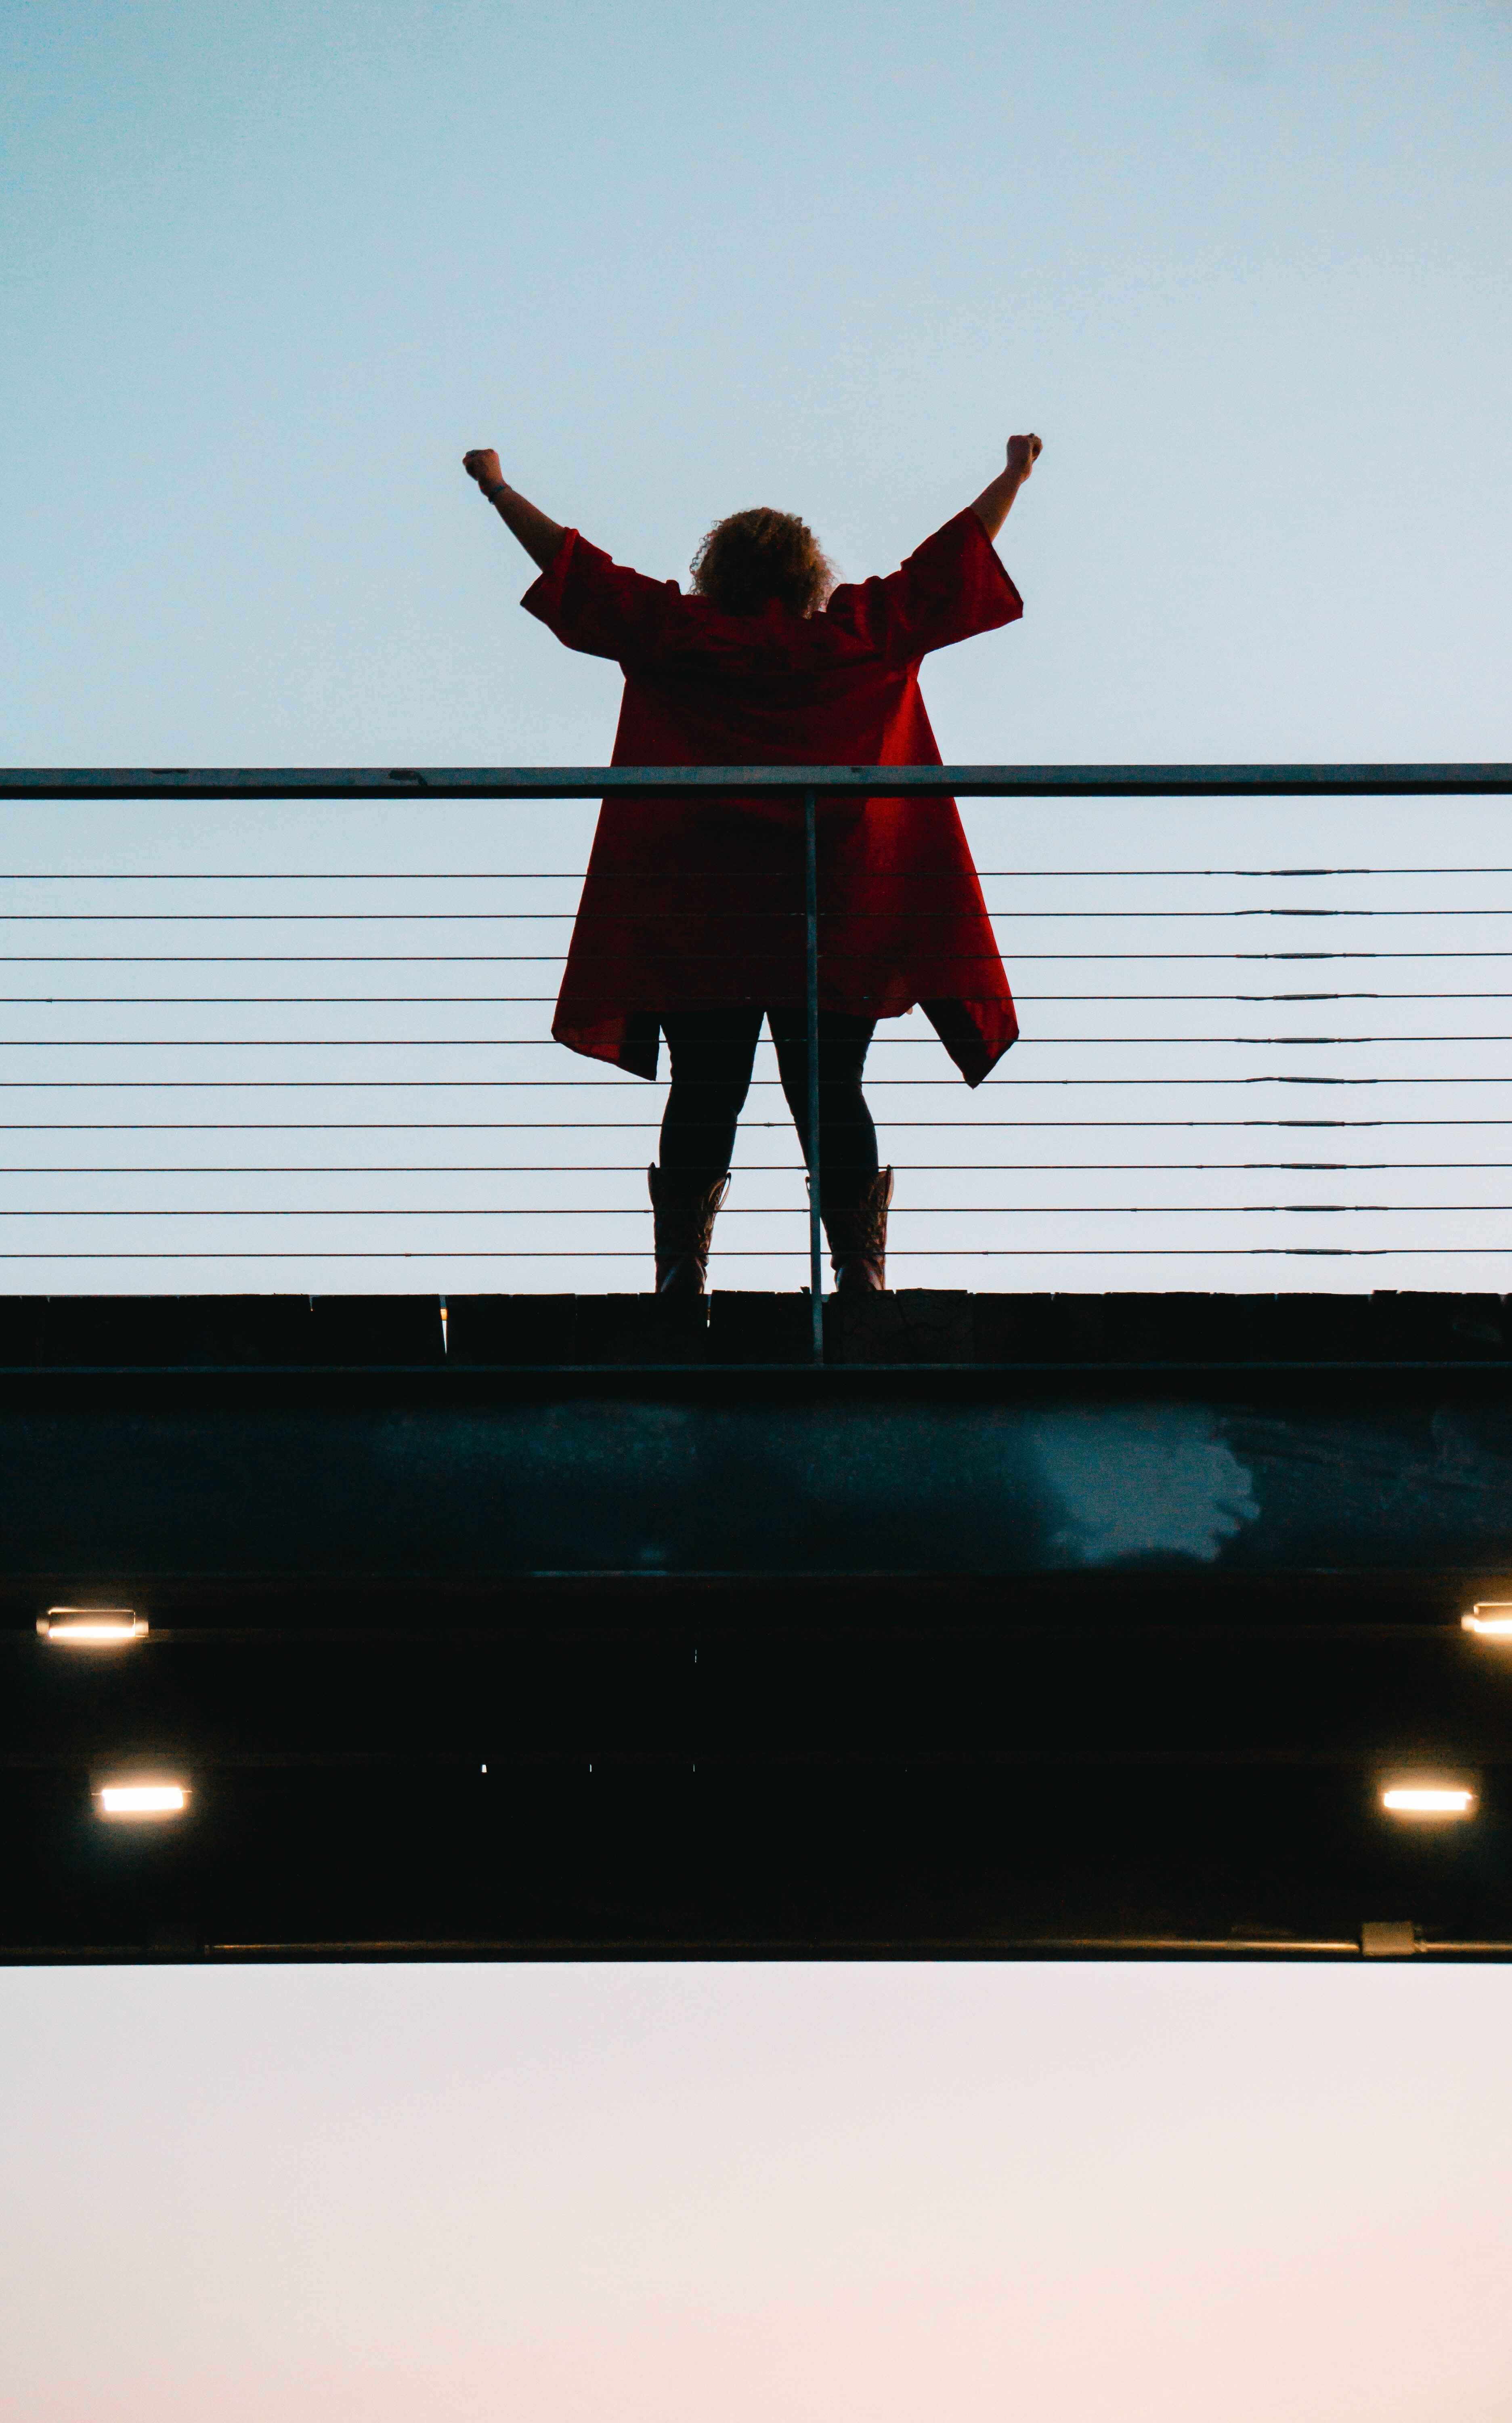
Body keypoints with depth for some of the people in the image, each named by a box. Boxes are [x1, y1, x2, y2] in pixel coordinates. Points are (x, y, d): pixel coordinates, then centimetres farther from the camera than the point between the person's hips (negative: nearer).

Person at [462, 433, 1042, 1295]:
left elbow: (572, 563, 16)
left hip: (699, 914, 0)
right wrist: (1015, 476, 33)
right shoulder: (862, 636, 8)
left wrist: (498, 487, 29)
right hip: (835, 918, 0)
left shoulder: (675, 635, 7)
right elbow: (952, 559, 19)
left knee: (704, 1099, 0)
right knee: (831, 1097, 0)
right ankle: (861, 1274, -7)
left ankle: (683, 1274, -6)